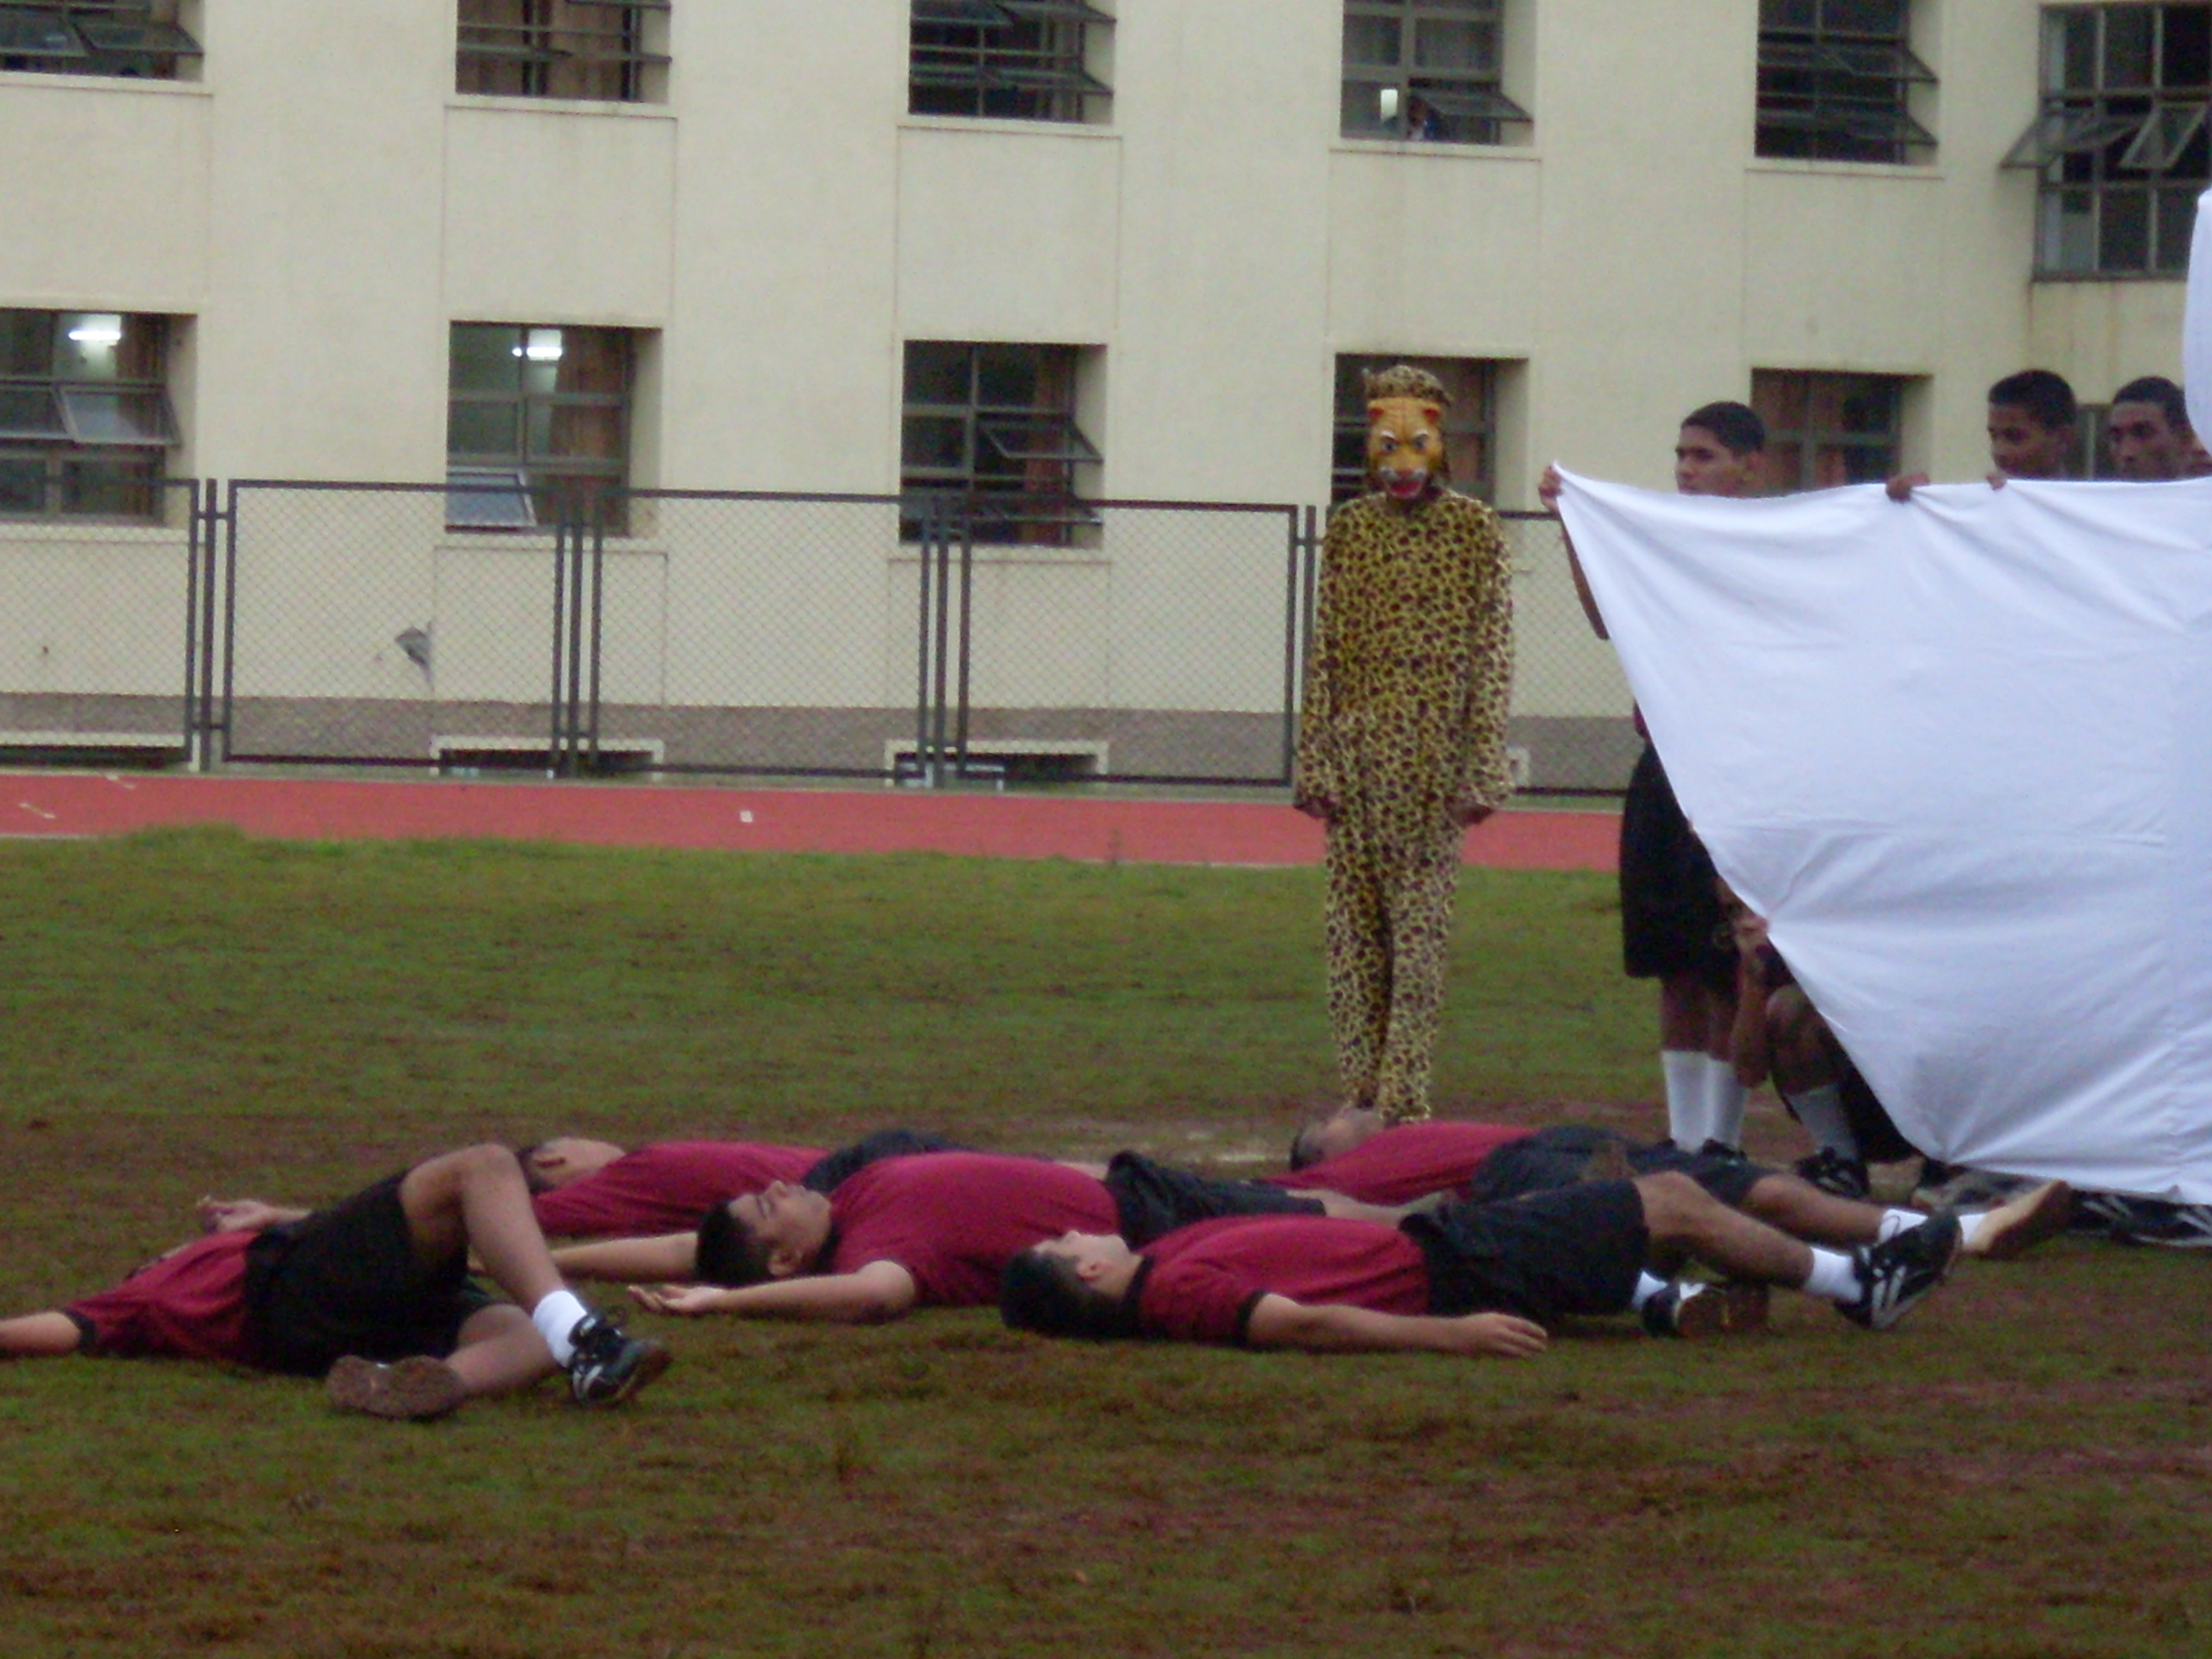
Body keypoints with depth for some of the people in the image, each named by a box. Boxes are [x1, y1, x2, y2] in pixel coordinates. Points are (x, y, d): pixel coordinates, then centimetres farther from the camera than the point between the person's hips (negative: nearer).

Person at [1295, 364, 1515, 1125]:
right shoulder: (1349, 529, 9)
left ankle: (1404, 1097, -3)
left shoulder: (1475, 531, 0)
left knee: (1420, 926, -4)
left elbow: (1491, 655, -3)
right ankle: (1361, 1089, 9)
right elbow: (1324, 652, 8)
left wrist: (1481, 771, -9)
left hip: (1433, 761, -3)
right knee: (1353, 926, 3)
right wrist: (1314, 761, 2)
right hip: (1357, 758, 3)